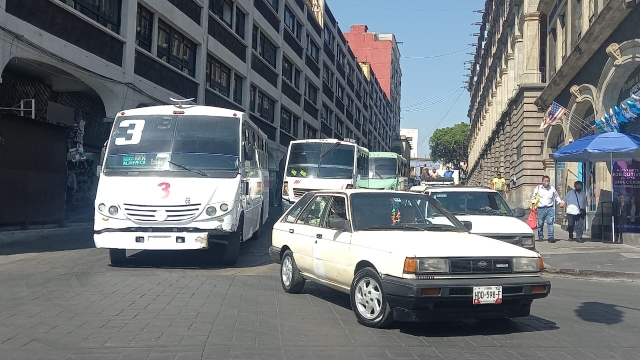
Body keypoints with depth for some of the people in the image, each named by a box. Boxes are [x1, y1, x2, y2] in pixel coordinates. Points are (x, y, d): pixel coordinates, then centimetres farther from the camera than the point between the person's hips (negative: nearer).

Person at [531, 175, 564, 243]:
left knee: (550, 222, -12)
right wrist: (533, 207, 4)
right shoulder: (538, 188, 6)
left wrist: (560, 202, 2)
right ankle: (540, 237, 18)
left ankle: (551, 237, -15)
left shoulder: (552, 188, 9)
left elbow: (557, 197, 20)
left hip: (550, 208, 0)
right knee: (540, 224, 4)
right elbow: (533, 198, 12)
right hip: (540, 208, 0)